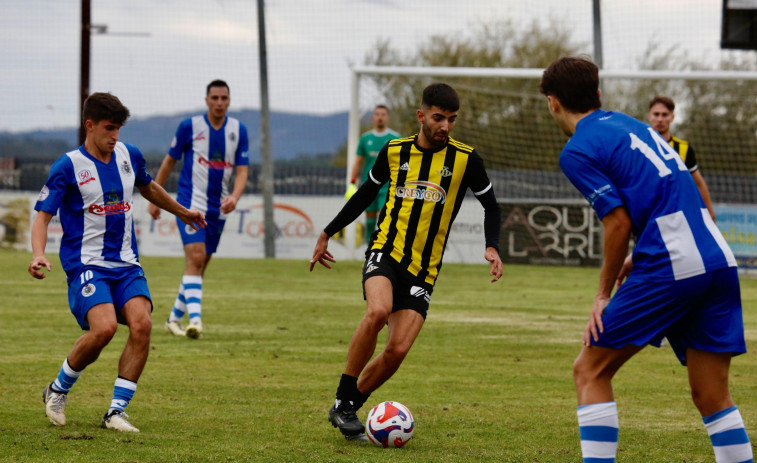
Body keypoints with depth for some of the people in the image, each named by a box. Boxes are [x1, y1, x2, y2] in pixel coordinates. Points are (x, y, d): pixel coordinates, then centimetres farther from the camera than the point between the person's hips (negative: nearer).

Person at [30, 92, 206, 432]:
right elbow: (43, 215, -7)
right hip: (86, 264, -5)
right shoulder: (68, 166, -6)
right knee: (104, 328, -26)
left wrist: (182, 212, 45)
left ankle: (116, 412, -10)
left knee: (141, 325, -18)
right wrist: (38, 254, -25)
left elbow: (148, 188, 32)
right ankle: (58, 390, 1)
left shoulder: (129, 156, 10)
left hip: (126, 264, 5)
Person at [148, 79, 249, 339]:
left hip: (218, 209, 4)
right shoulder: (189, 127, -5)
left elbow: (242, 171, 0)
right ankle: (195, 319, -29)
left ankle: (175, 318, 22)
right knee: (195, 257, -20)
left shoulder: (239, 131, 3)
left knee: (199, 266, 9)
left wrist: (235, 196, -20)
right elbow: (169, 162, 5)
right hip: (190, 203, -4)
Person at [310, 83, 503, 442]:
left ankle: (348, 410, 10)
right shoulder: (394, 152, 3)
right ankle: (342, 401, -21)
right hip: (385, 251, -1)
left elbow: (490, 206, 11)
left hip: (423, 270, 1)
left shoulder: (465, 159, 0)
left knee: (397, 351, -12)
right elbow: (366, 193, 19)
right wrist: (327, 233, 23)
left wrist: (492, 247, -6)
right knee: (378, 311, -32)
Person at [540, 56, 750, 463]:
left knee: (590, 371, 5)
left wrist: (604, 294, 3)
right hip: (720, 260, 7)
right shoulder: (631, 125, 22)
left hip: (671, 269, -7)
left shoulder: (578, 151, -2)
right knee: (712, 395, 9)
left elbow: (619, 222, -7)